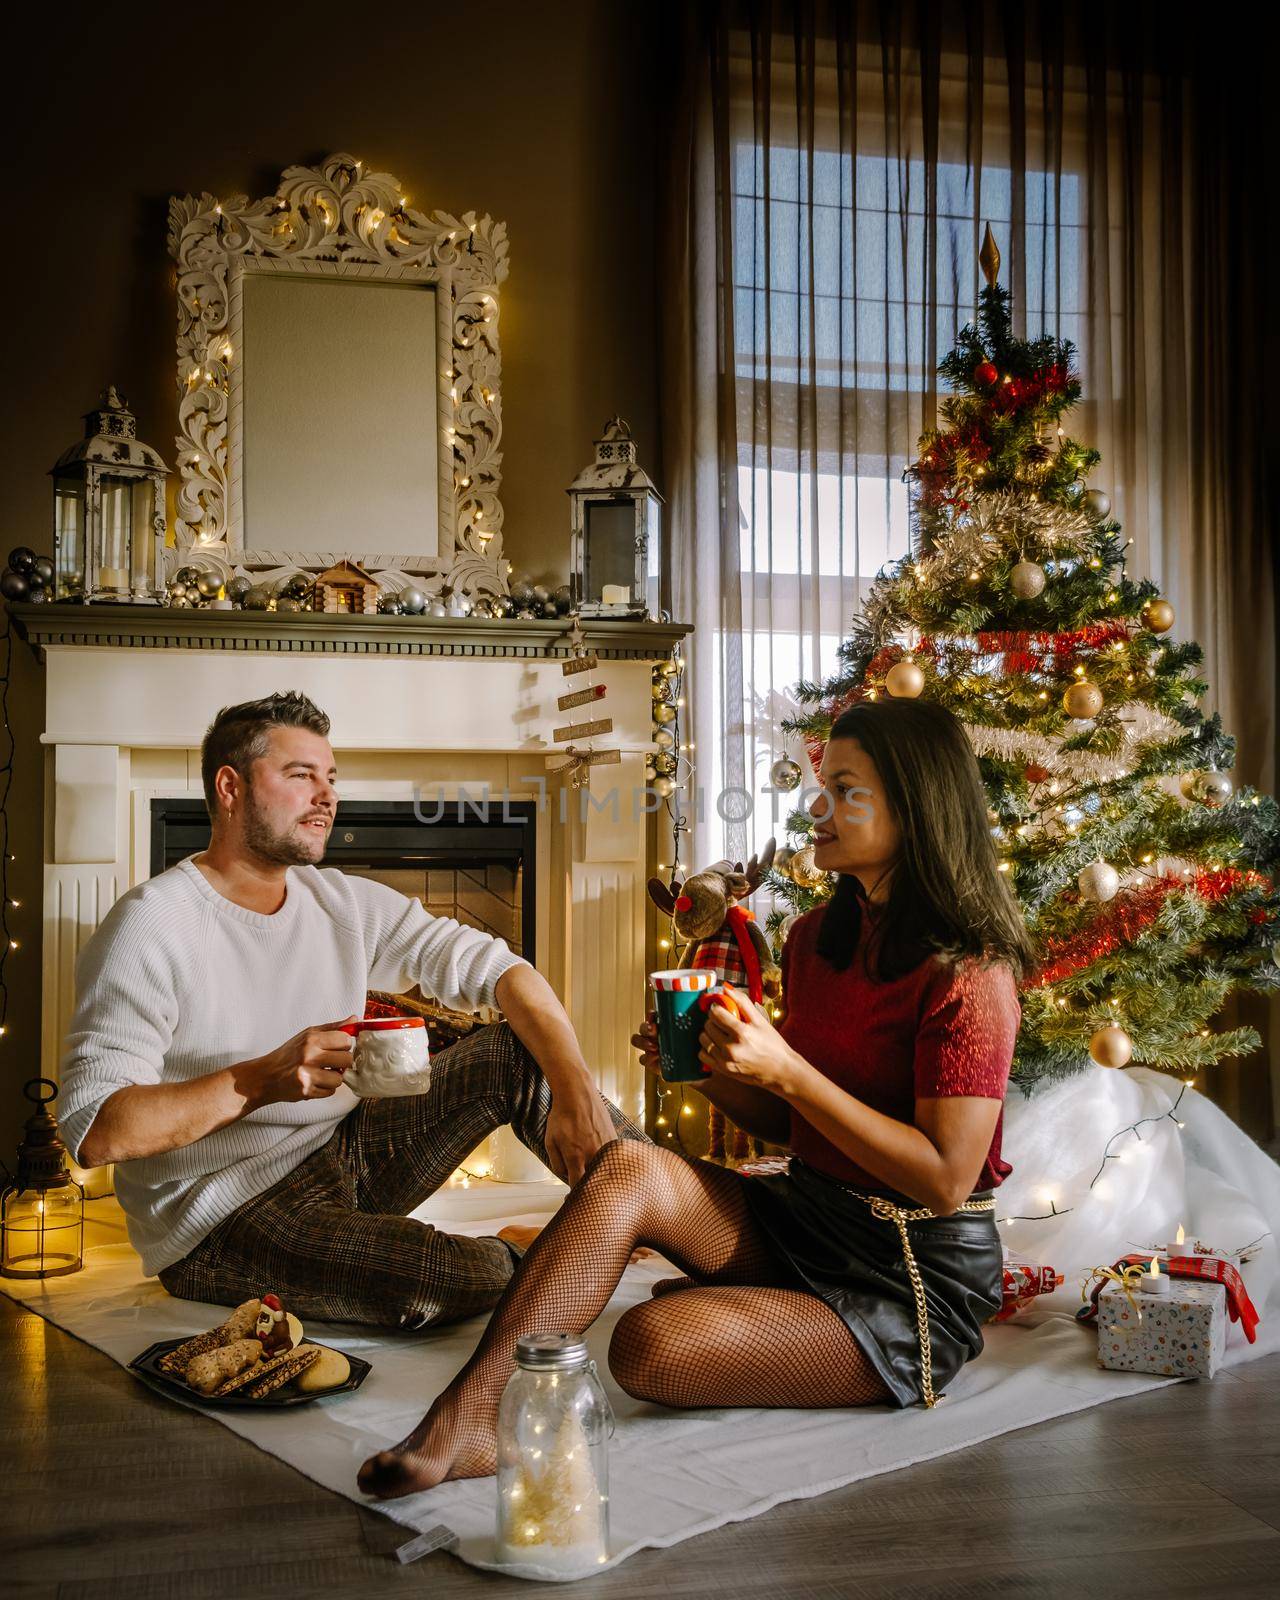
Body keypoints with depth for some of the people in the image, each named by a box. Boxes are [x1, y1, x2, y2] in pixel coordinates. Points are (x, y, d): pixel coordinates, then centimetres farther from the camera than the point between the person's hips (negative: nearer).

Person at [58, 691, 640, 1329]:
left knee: (518, 1052, -7)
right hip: (218, 1223, -7)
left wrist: (578, 1093, -17)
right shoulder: (150, 928, -15)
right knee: (456, 1280, -30)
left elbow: (501, 970, -1)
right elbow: (92, 1130, -23)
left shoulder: (346, 903, 4)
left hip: (345, 1153, 7)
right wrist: (264, 1079, -33)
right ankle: (518, 1254, 5)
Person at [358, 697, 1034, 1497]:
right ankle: (468, 1415, -28)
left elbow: (946, 1176, -19)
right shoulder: (819, 939, 9)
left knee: (651, 1345, -32)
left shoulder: (966, 973, -16)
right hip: (806, 1213, 8)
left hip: (920, 1277, -8)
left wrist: (785, 1069, -22)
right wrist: (710, 1071, -4)